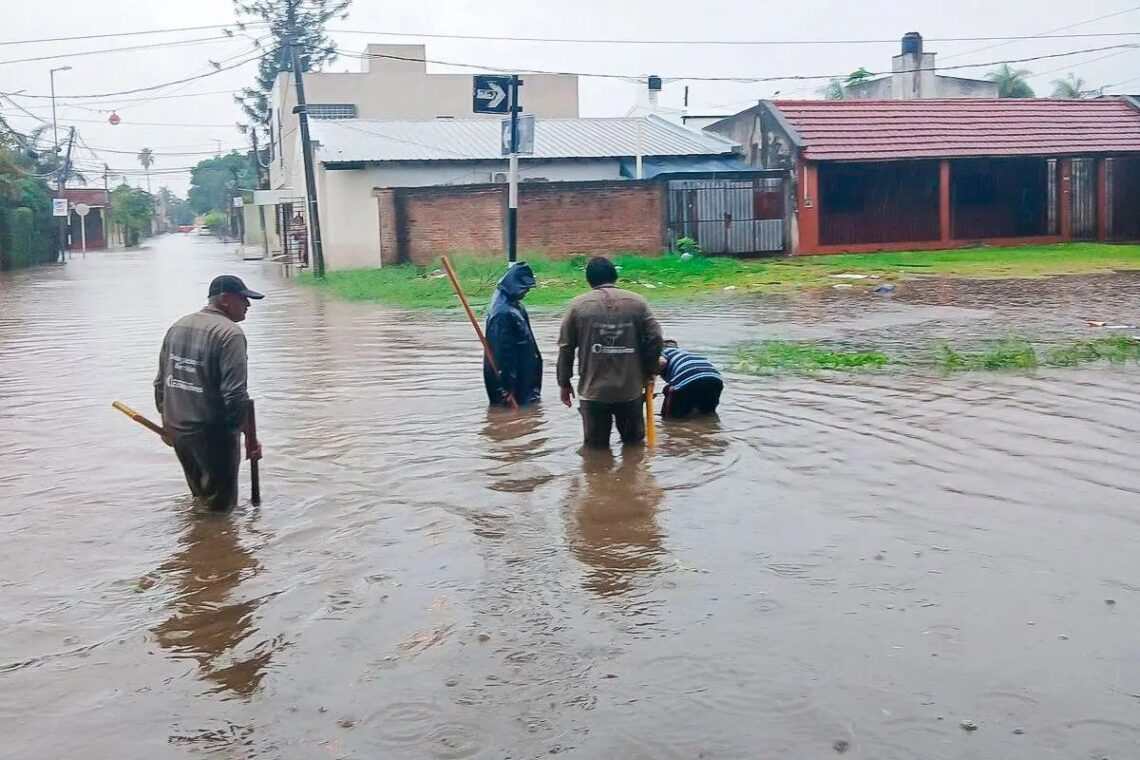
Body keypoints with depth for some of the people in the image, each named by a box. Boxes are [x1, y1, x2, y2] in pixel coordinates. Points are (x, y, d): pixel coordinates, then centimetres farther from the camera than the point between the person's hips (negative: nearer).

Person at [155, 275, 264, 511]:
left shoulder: (177, 327, 9)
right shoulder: (230, 333, -15)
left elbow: (160, 383, 14)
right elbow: (235, 394, -22)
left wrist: (167, 422, 25)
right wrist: (251, 438, -15)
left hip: (176, 429, 8)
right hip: (213, 433, -8)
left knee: (199, 496, 23)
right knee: (221, 504, 3)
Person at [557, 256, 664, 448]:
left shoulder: (578, 305, -2)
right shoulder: (637, 302, 1)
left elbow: (566, 347, -1)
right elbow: (655, 338, -2)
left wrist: (564, 383, 9)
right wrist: (649, 371, 12)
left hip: (593, 391, -1)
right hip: (630, 389, 1)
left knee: (596, 447, 9)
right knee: (634, 443, 16)